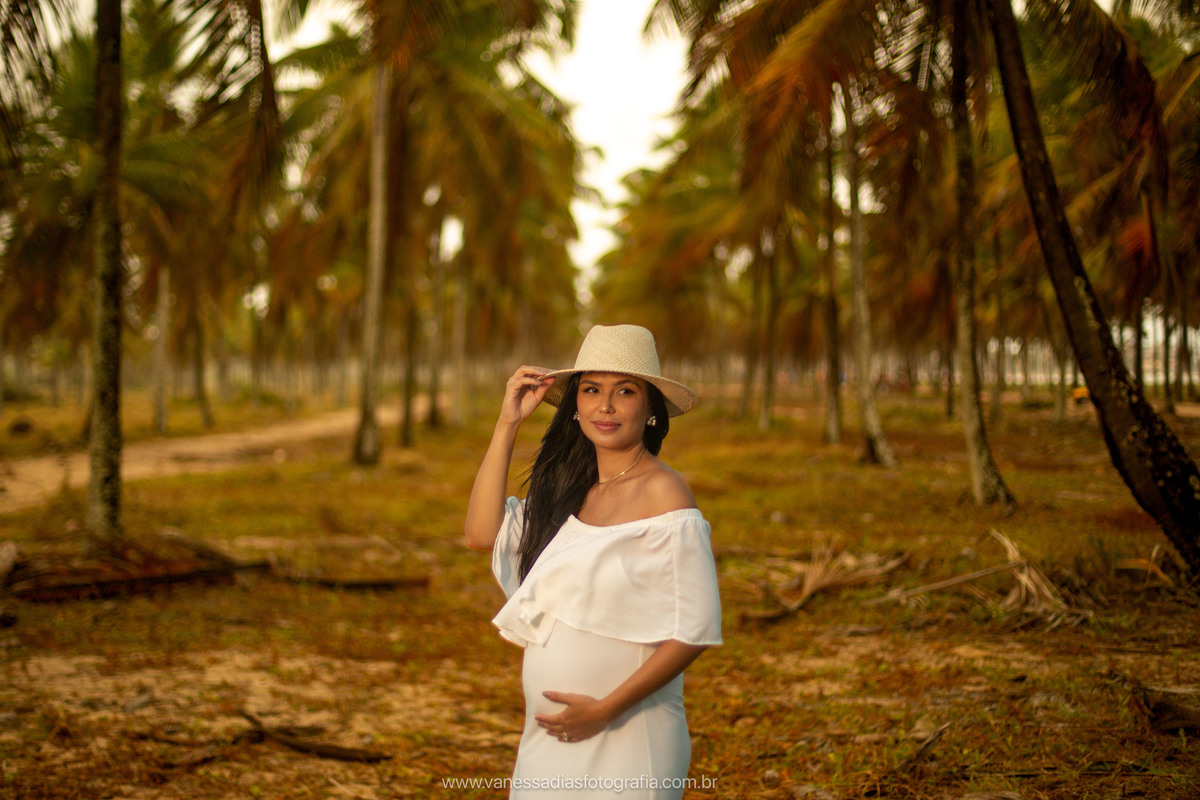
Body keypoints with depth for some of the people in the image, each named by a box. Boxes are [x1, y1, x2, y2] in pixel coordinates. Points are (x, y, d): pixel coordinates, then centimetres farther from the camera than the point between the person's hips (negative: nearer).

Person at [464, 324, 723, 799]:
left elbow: (695, 630, -15)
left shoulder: (663, 493, -12)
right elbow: (482, 533, -2)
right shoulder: (568, 489, 7)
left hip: (627, 739, -6)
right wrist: (507, 425, -1)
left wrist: (605, 710, -18)